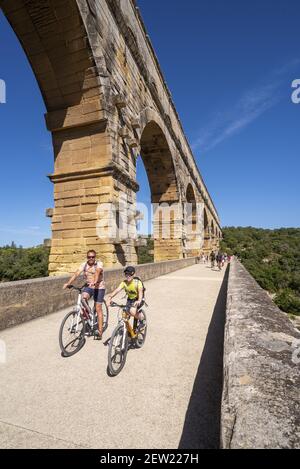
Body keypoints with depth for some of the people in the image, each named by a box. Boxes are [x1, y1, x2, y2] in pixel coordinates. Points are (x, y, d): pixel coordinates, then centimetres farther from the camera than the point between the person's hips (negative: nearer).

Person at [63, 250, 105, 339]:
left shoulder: (99, 264, -13)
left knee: (98, 308, -4)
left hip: (99, 287, -3)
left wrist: (94, 282, -52)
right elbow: (77, 274, -15)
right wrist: (68, 283, -30)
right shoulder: (84, 265, -3)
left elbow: (97, 272, -33)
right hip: (88, 286, 3)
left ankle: (100, 330, 5)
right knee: (84, 297, -27)